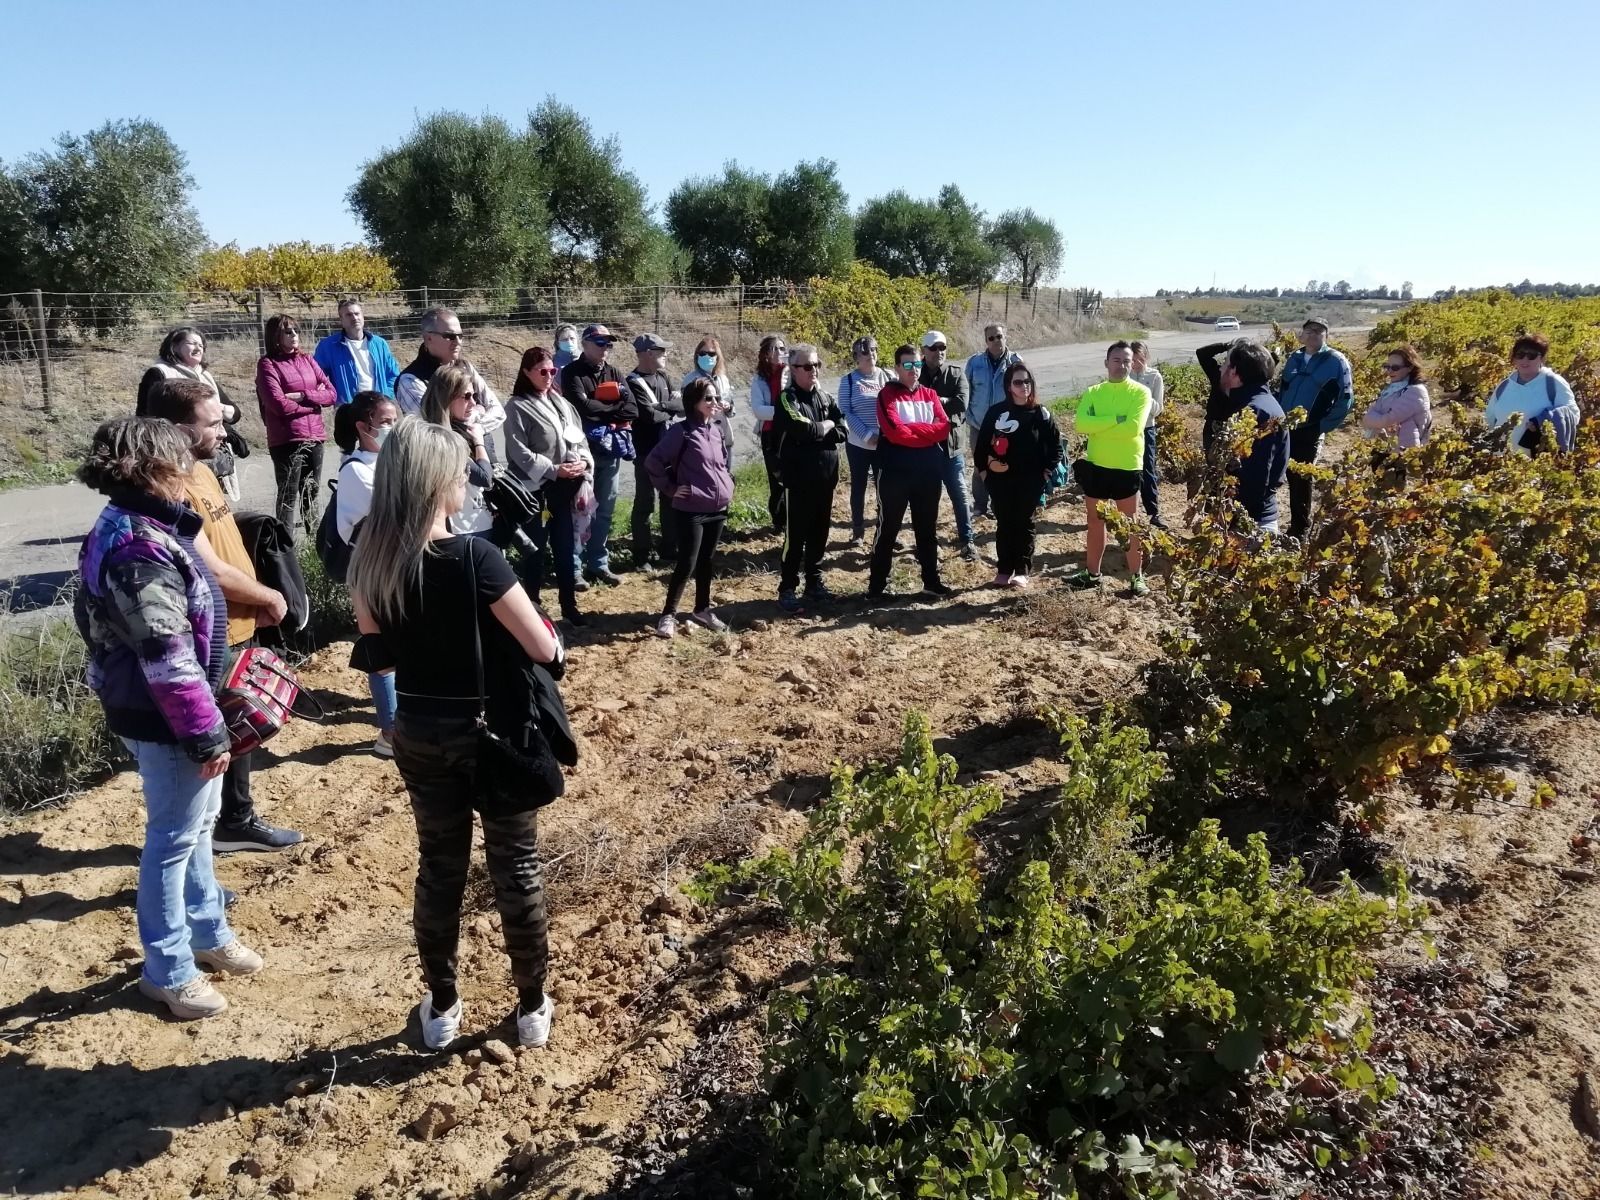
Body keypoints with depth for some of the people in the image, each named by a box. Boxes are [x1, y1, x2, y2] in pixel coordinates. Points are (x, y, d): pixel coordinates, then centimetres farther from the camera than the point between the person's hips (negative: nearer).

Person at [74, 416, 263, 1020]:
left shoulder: (131, 527, 6)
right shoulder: (140, 550, -27)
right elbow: (169, 660, -27)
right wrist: (208, 735, -20)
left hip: (163, 713, 10)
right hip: (164, 721, -10)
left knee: (197, 825, 23)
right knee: (174, 839, 5)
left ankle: (208, 932, 42)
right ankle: (167, 970, 23)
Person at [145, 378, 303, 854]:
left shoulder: (202, 471, 6)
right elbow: (211, 571, -26)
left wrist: (257, 601, 1)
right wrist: (269, 597, -11)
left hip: (238, 628, 10)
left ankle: (237, 819, 36)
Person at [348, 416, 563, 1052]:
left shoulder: (368, 563, -7)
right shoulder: (475, 558, -24)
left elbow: (376, 648, 6)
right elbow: (544, 649, -20)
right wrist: (551, 643, 2)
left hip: (419, 733, 5)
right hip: (493, 733, -4)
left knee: (439, 865, 19)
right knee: (516, 867, 12)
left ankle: (441, 1008, 33)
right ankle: (532, 1008, 27)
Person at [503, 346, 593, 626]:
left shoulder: (562, 403, 13)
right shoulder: (517, 407, -6)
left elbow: (580, 438, 13)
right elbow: (519, 452, -14)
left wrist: (583, 464, -6)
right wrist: (553, 470, -19)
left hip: (567, 488, 6)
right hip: (537, 489, -5)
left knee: (566, 547, 11)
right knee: (536, 549, 3)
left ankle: (569, 606, 22)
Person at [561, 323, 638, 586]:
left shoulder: (615, 374, 12)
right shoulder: (572, 373, -3)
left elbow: (632, 410, -1)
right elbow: (582, 406, -19)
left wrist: (600, 413, -12)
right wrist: (613, 411, -7)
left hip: (610, 449, 5)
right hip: (583, 449, -5)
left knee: (605, 509, 10)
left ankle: (599, 564, 19)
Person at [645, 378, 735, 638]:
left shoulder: (716, 430, 9)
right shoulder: (682, 431, -11)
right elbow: (653, 463, -11)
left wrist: (728, 484, 11)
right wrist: (670, 489, -10)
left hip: (718, 509, 6)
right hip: (691, 510, -6)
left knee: (707, 562, 14)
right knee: (687, 564, -6)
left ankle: (702, 610, 27)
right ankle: (668, 614, 4)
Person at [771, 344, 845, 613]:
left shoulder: (825, 397, 11)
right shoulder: (787, 399, -9)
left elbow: (842, 430, 1)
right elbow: (804, 429, -23)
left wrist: (817, 433, -14)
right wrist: (826, 426, -5)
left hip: (825, 477, 6)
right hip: (798, 479, -6)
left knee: (820, 533, 13)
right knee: (795, 536, -2)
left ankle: (814, 582, 26)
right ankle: (787, 589, 5)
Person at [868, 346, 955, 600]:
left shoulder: (930, 395, 10)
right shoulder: (887, 395, -5)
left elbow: (943, 428, -4)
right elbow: (895, 432, -19)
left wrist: (911, 429, -12)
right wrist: (926, 432, -9)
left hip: (929, 473, 5)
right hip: (895, 472, -4)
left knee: (928, 529, 14)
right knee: (888, 529, 3)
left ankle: (932, 581, 25)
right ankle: (877, 584, 12)